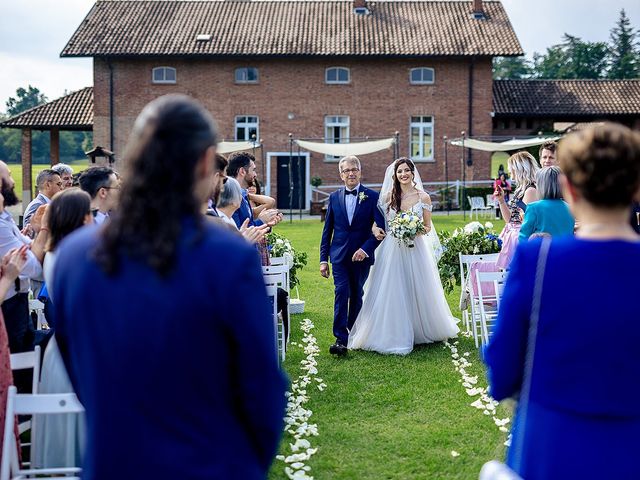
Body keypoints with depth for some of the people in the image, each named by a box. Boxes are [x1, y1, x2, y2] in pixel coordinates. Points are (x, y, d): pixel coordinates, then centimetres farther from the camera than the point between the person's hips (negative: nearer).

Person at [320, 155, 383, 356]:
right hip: (339, 255, 1)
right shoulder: (334, 198, 6)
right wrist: (323, 259, 5)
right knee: (342, 293, -11)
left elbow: (380, 228, -5)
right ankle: (341, 340, -13)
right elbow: (327, 230, 9)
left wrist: (365, 249, -17)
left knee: (357, 296, 11)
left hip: (362, 255, 0)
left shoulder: (372, 197, -1)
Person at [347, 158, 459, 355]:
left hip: (415, 250, 0)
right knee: (391, 293, -1)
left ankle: (418, 330, 24)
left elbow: (428, 227, 5)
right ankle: (392, 336, 9)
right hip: (391, 250, 1)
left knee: (416, 291, 6)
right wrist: (375, 228, -11)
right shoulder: (388, 196, 4)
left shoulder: (423, 197, 1)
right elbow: (378, 221, 11)